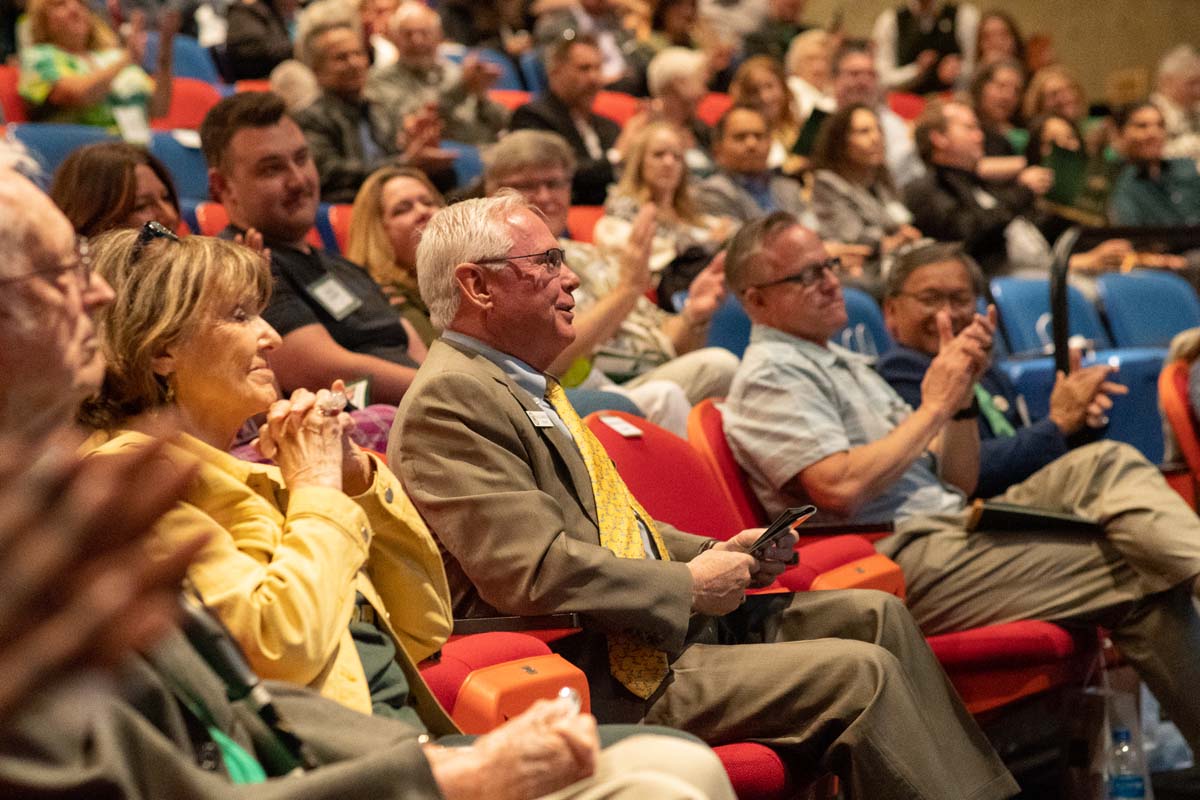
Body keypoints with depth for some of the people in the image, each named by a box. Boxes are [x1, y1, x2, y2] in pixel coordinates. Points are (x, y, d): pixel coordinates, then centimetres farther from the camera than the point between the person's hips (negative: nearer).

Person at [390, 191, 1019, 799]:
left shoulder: (526, 387, 18)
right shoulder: (448, 398, -16)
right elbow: (539, 572, -25)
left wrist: (718, 554, 9)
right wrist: (688, 586, -13)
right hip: (601, 680, -11)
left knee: (874, 614, 7)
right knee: (859, 672, -17)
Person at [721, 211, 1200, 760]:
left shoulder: (846, 365, 25)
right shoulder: (769, 377, -4)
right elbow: (840, 488, -21)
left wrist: (962, 394, 3)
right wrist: (933, 408, -9)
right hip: (907, 562, -9)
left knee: (1104, 464, -12)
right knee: (1141, 577, -18)